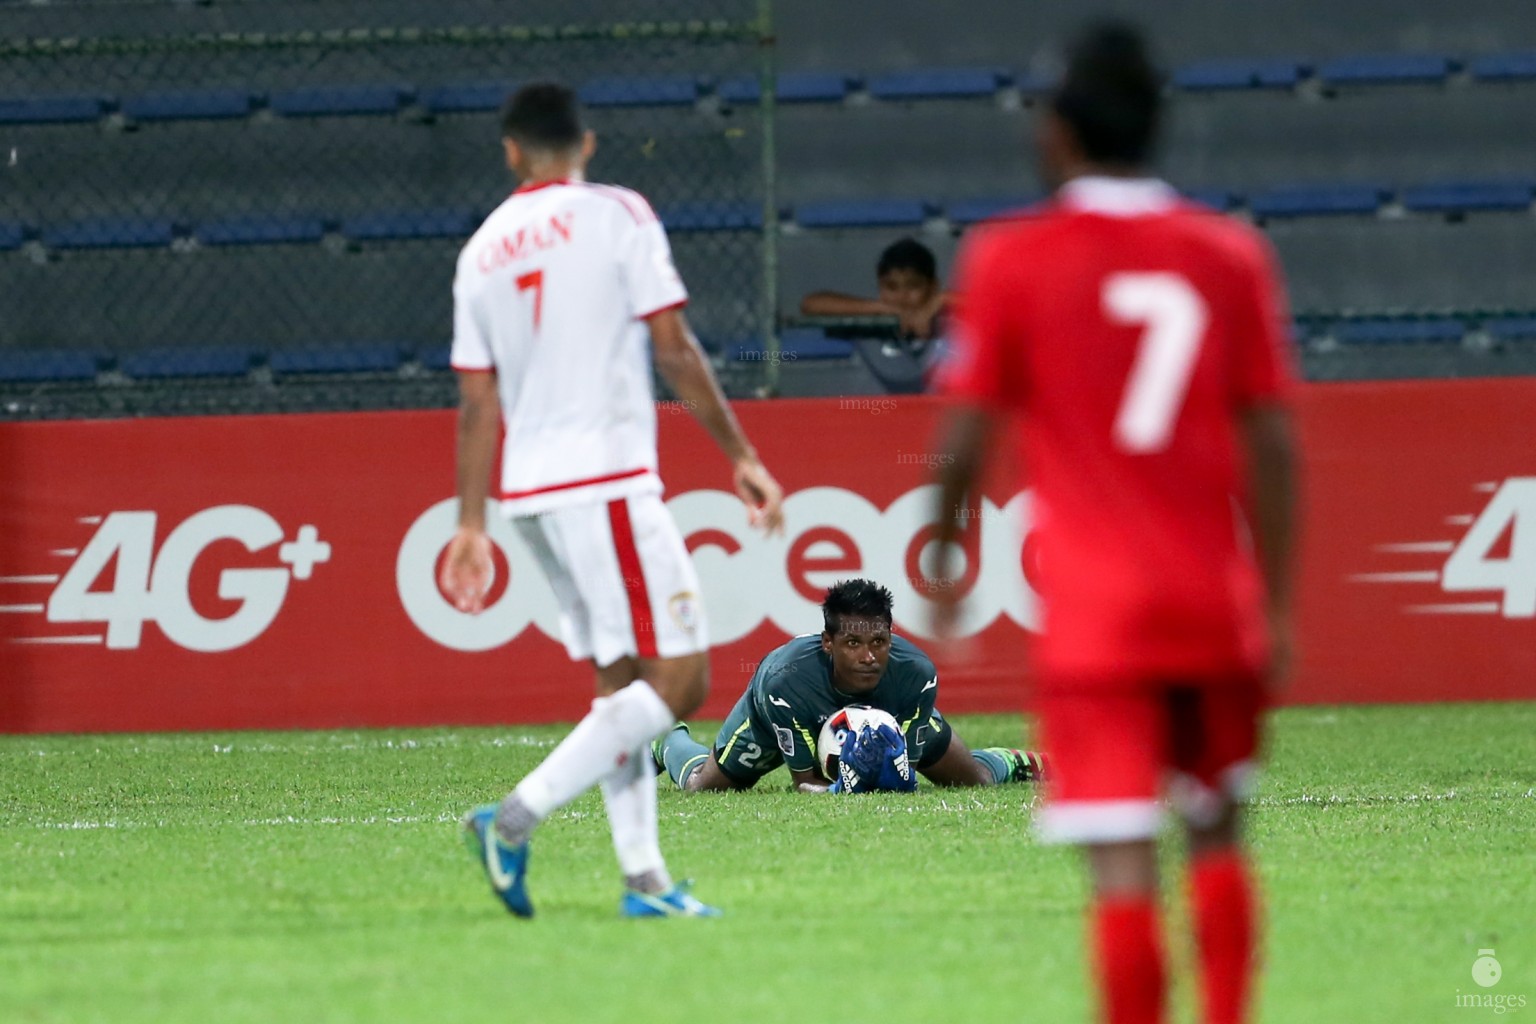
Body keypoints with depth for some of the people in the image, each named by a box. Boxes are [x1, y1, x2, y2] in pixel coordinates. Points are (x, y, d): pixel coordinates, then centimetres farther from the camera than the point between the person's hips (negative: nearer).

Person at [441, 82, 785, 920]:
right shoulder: (617, 215, -2)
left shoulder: (484, 249, 13)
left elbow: (476, 402, 13)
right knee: (678, 680, -7)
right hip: (604, 476, -7)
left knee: (623, 680, 13)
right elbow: (674, 350, -6)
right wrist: (741, 457, -1)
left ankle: (643, 877, 6)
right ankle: (516, 819, -16)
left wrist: (471, 524, 17)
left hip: (526, 489, 7)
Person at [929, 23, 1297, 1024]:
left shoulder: (1009, 258, -3)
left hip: (1093, 616, -3)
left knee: (1124, 865, -8)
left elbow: (965, 440, -4)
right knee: (1218, 834, 20)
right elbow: (1273, 443, 2)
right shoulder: (1233, 255, 4)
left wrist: (943, 567, 11)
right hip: (1217, 605, 3)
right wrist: (1278, 606, 7)